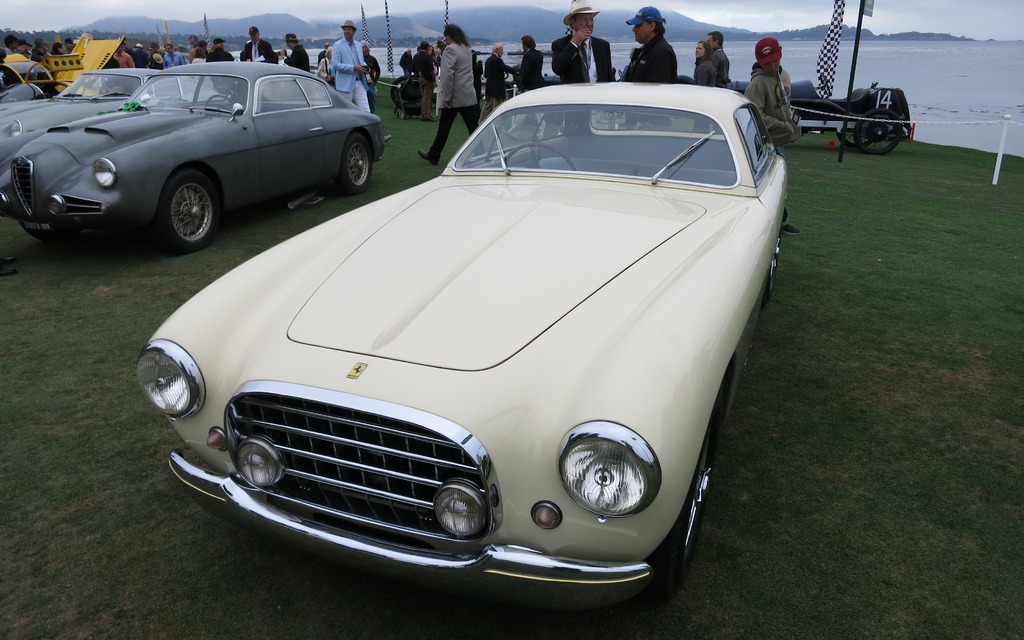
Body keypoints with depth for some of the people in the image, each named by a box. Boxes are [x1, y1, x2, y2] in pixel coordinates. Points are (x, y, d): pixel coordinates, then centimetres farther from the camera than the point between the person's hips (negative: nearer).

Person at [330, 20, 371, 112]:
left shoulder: (359, 45, 14)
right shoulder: (338, 45, -3)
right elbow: (335, 65, -12)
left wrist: (365, 67, 1)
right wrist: (353, 67, -18)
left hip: (359, 82, 4)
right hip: (345, 84, -4)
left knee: (366, 111, -3)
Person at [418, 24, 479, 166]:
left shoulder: (450, 49, -14)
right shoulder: (467, 48, 12)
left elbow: (448, 75, -22)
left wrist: (447, 97, -19)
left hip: (454, 97, -7)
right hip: (469, 96, 7)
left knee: (444, 128, 6)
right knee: (473, 127, 4)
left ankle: (433, 156, 19)